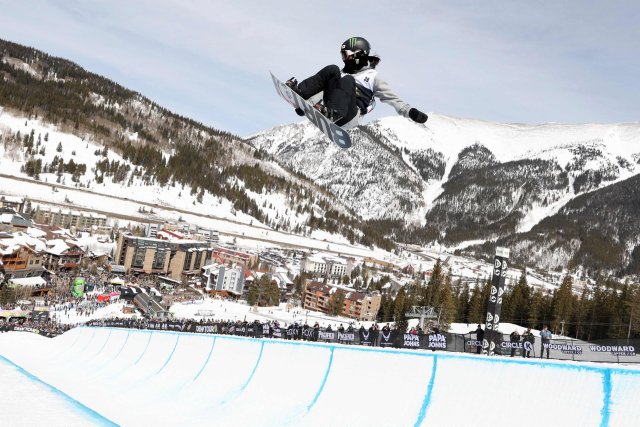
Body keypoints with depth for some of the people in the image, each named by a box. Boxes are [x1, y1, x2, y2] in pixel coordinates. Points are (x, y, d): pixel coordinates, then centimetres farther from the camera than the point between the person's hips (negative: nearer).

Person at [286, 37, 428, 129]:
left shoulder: (372, 76, 22)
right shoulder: (341, 73, 37)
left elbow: (391, 98, 14)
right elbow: (324, 89, 27)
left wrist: (410, 112, -2)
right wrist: (308, 102, 10)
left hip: (349, 117, -4)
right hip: (329, 110, 4)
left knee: (347, 80, -28)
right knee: (332, 70, -12)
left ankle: (333, 113, -54)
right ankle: (299, 92, -31)